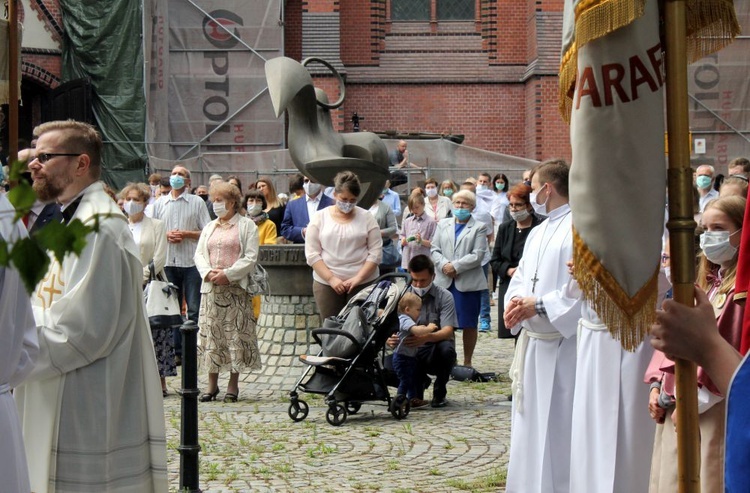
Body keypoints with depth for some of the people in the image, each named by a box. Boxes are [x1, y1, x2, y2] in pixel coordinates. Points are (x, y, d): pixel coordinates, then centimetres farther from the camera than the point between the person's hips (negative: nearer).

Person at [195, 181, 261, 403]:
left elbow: (251, 257, -6)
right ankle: (212, 384, 9)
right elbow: (199, 254, 12)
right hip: (211, 288, 5)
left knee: (236, 333, -3)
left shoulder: (246, 225, 3)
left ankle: (233, 384, 3)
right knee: (210, 334, 3)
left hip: (236, 288, -5)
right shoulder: (210, 227, 19)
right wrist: (208, 272, -7)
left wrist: (228, 274, -15)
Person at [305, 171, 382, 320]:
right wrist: (331, 278, -11)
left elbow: (376, 252, -1)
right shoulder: (319, 218, 3)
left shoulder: (366, 217, 2)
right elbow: (312, 254, -1)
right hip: (326, 284, 1)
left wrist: (359, 277, -12)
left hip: (364, 283, 0)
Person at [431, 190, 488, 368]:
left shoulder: (479, 228, 3)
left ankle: (467, 362, 12)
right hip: (445, 281, 3)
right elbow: (435, 250, 8)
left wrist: (455, 266, -15)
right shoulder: (443, 225, 15)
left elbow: (477, 255, -9)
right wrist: (444, 265, -11)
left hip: (469, 282, -3)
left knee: (469, 324, 2)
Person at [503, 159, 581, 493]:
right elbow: (521, 276, 17)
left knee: (557, 427, -5)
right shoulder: (537, 233, 18)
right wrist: (514, 301, -5)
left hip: (562, 344, -9)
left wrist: (540, 304, -20)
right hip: (531, 341, 9)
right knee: (530, 423, 15)